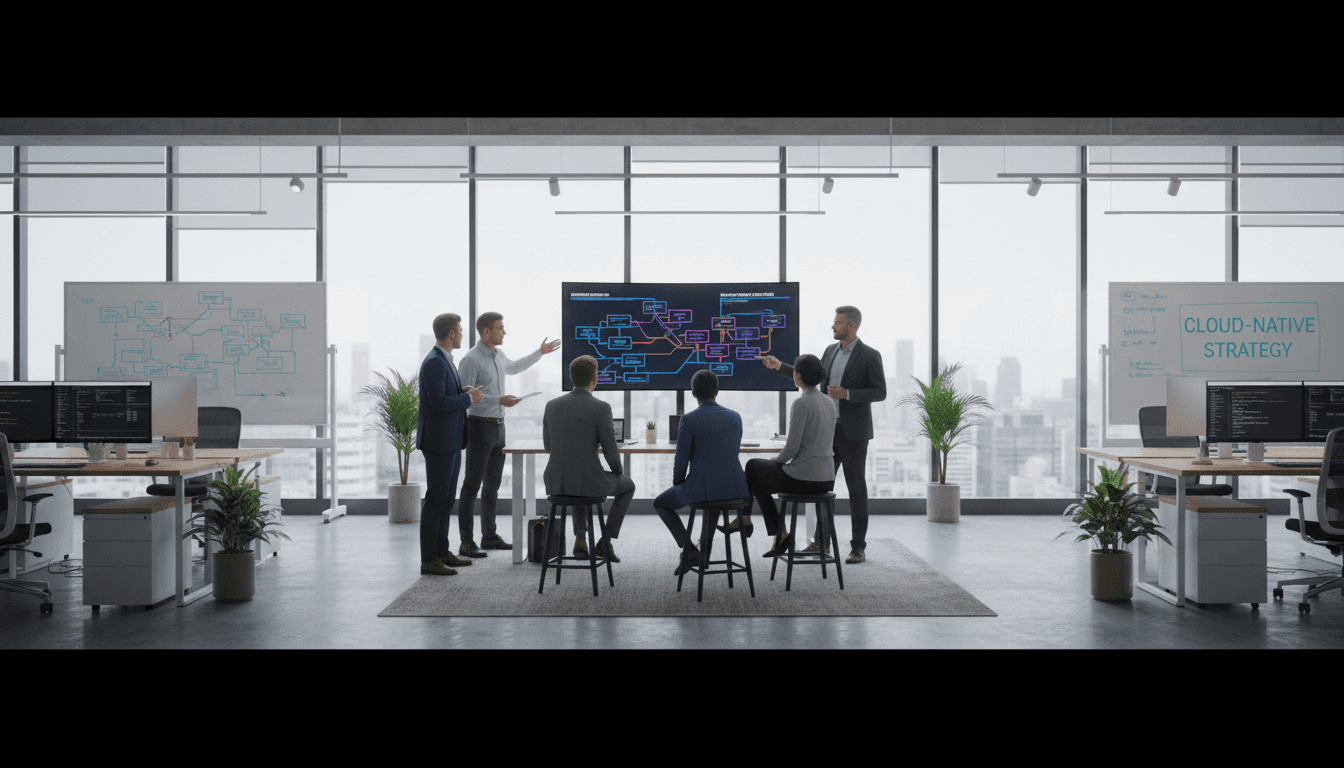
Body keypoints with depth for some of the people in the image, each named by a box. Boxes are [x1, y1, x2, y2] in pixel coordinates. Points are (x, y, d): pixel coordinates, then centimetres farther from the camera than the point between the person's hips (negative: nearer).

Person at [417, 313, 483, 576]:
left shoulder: (445, 360, 14)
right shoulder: (434, 363, -18)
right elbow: (438, 402, -24)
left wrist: (465, 391, 6)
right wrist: (469, 398, -12)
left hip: (451, 442, 10)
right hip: (438, 442, -10)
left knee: (446, 499, 15)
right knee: (435, 500, -5)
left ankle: (442, 551, 24)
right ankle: (428, 560, 0)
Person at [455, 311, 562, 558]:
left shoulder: (498, 354, 11)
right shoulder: (471, 359, -16)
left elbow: (513, 367, 34)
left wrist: (540, 353, 39)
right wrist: (499, 400, -27)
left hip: (498, 426, 9)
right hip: (479, 426, -9)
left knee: (492, 484, 13)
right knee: (472, 485, -6)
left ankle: (489, 535, 21)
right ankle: (466, 542, -3)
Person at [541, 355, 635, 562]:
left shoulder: (552, 405, 3)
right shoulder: (601, 408, -12)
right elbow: (611, 451, -9)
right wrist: (617, 470, 13)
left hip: (555, 482, 5)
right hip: (588, 481, -5)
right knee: (628, 485, 27)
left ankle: (580, 540, 33)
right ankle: (606, 542, 24)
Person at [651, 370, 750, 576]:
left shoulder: (688, 420, -10)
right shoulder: (735, 417, 7)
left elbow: (681, 462, -8)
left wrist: (678, 486, 13)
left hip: (701, 487, -5)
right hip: (735, 488, 5)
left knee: (660, 503, 24)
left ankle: (688, 548, 9)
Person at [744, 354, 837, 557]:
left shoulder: (801, 404, -17)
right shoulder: (829, 402, 9)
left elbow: (792, 447, -18)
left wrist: (778, 460, 4)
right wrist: (783, 459, 19)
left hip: (802, 477, -7)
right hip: (827, 479, 7)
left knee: (752, 466, 22)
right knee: (756, 482, 26)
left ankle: (745, 519, 40)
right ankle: (779, 534, 23)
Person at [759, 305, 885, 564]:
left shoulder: (870, 356, -10)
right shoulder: (831, 351, 10)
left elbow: (880, 393, -12)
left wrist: (846, 394, -22)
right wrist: (779, 366, 12)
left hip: (853, 431, -6)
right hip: (828, 429, 7)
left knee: (856, 487, -1)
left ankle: (858, 547, 7)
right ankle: (821, 542, 18)